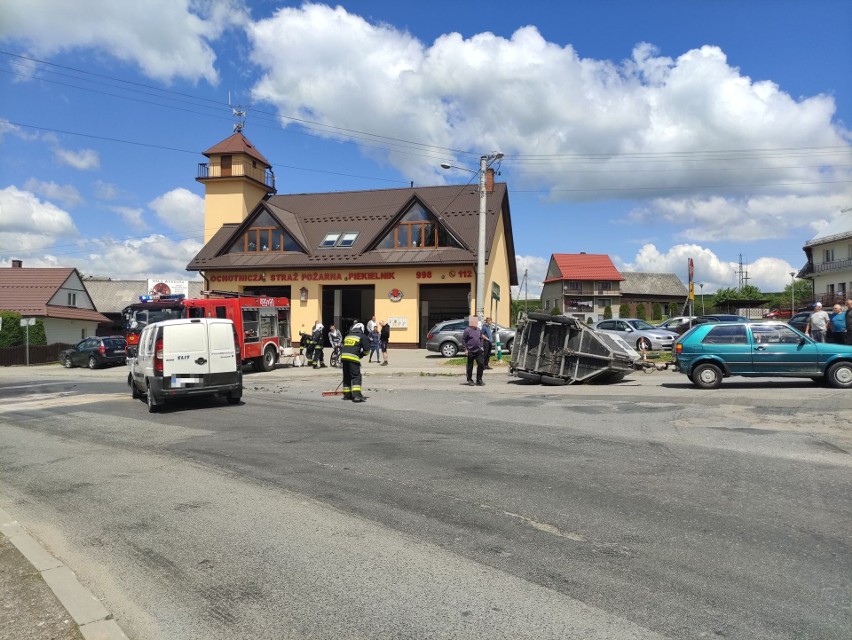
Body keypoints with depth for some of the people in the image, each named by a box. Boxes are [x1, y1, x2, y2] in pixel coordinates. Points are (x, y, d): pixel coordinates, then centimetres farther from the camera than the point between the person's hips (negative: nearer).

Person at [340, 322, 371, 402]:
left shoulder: (347, 336, 24)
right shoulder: (362, 337, 6)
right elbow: (366, 349, 4)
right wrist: (361, 355, 20)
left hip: (343, 357, 6)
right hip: (353, 358, -6)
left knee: (346, 377, 15)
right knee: (356, 377, -6)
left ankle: (347, 395, 21)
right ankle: (357, 395, -17)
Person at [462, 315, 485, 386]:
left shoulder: (478, 330, 10)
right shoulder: (467, 330, -8)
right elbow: (463, 340, -7)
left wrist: (481, 346, 11)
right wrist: (466, 349, -10)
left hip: (478, 351, 5)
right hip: (470, 352, -5)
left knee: (481, 364, -1)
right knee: (470, 366, 4)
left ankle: (479, 380, 8)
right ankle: (470, 380, 18)